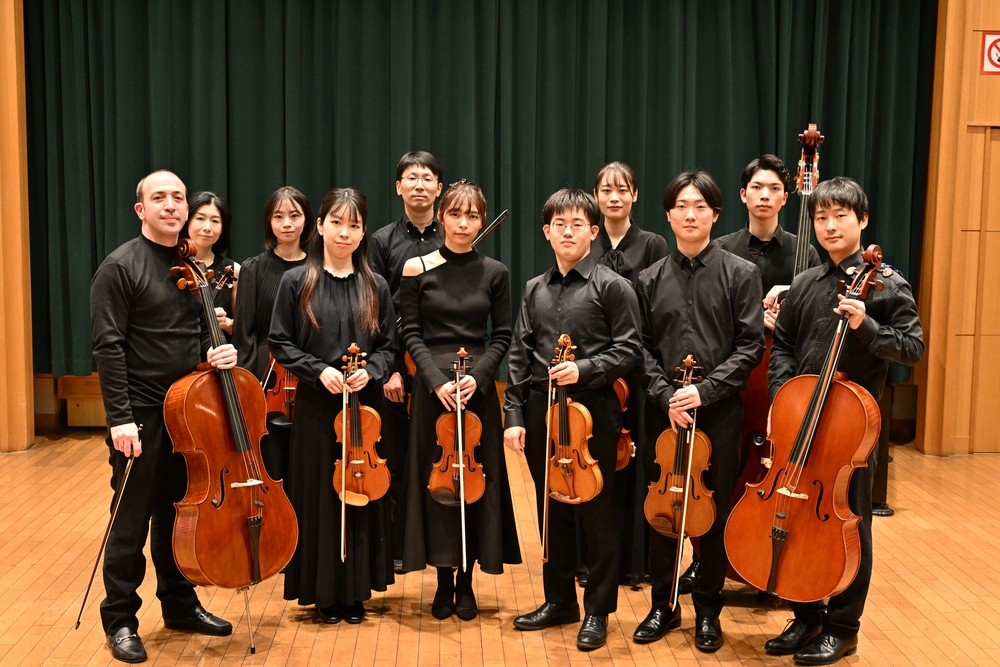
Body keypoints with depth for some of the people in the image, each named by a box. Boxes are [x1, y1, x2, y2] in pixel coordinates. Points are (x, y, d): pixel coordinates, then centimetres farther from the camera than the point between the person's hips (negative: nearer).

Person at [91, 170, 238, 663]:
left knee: (178, 512, 16)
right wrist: (120, 418, -19)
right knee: (132, 521, 2)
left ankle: (180, 604, 30)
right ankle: (120, 619, 16)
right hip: (141, 414, -6)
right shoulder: (121, 266, -9)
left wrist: (217, 351, -4)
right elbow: (108, 346, -14)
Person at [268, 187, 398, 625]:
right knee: (319, 496, 4)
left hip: (364, 407, 2)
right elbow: (279, 342, 0)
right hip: (316, 407, -1)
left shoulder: (375, 287, 4)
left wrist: (370, 371, -12)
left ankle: (356, 591, 20)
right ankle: (325, 592, 18)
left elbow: (388, 346, 8)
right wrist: (319, 370, -14)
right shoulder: (297, 282, -1)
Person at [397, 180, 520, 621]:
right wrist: (437, 381, -15)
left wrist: (477, 376, -13)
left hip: (478, 387, 1)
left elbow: (501, 336, 3)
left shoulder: (494, 273, 4)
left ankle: (466, 580, 17)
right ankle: (444, 579, 16)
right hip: (432, 385, -1)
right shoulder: (417, 269, 1)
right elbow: (412, 334, -2)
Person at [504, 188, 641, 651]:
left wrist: (583, 370, -19)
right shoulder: (535, 290, 11)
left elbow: (627, 351, -5)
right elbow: (519, 357, 9)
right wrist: (514, 415, 3)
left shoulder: (611, 286, -3)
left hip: (592, 410, -4)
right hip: (540, 411, 5)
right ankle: (559, 600, 27)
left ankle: (597, 611, 15)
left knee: (597, 513, 2)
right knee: (551, 511, 13)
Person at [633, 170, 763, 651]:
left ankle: (708, 610, 22)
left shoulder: (740, 274, 0)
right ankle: (662, 606, 24)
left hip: (719, 411, -2)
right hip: (663, 411, 2)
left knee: (715, 511, 6)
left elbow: (750, 346, -5)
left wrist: (705, 390, -14)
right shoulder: (651, 279, 7)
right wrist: (665, 395, -10)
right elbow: (643, 348, 5)